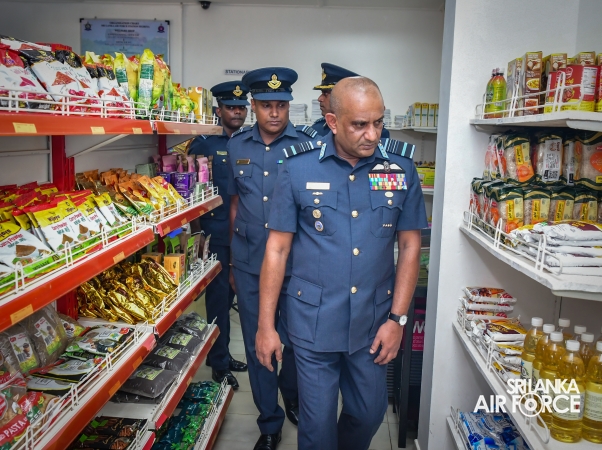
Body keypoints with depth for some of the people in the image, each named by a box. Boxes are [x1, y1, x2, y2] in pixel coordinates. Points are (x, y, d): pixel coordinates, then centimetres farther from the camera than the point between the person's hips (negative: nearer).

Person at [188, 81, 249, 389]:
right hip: (216, 233, -5)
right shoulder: (204, 144, -4)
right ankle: (219, 363, 15)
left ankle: (220, 354, 31)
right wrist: (197, 230, -7)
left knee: (228, 295, 15)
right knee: (218, 297, 1)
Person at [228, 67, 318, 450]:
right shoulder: (237, 146, 4)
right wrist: (232, 259, 14)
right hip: (249, 262, 3)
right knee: (257, 342, 10)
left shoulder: (309, 144, -6)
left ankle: (292, 397, 43)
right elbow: (235, 203, 13)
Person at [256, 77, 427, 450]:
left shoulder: (401, 168, -3)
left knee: (369, 413, 20)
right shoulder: (299, 168, -8)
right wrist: (266, 325, -4)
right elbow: (277, 249, -4)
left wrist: (397, 318, -2)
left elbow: (410, 246, 2)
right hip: (314, 321, -2)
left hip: (374, 321, 3)